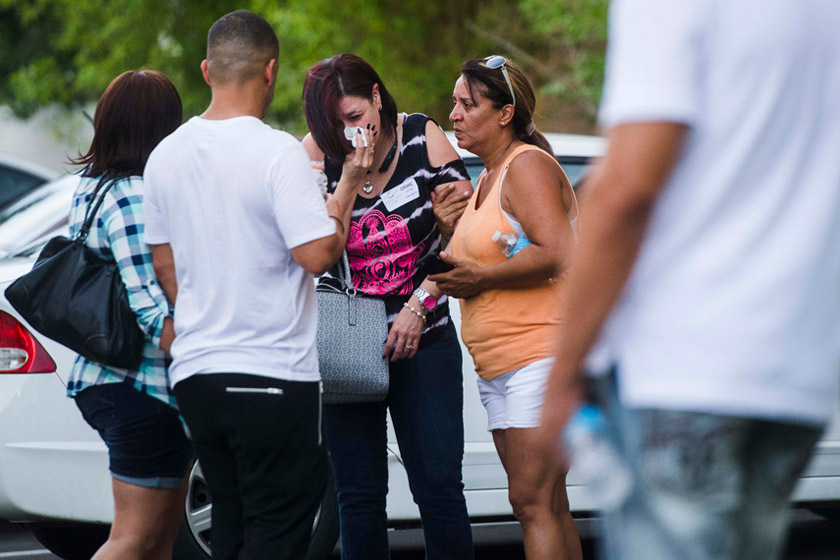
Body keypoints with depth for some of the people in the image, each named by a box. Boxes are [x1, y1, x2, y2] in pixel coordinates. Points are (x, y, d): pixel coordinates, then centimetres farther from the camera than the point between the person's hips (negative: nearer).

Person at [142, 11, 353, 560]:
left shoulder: (167, 154, 8)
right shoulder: (278, 151, -13)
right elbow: (318, 254, -18)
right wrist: (347, 187, -3)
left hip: (195, 371, 7)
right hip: (275, 376, -7)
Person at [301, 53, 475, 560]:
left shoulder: (424, 137, -5)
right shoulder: (319, 152, -3)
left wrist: (417, 308, -12)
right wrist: (350, 180, -20)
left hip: (421, 341, -1)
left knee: (438, 487, -4)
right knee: (359, 495, 4)